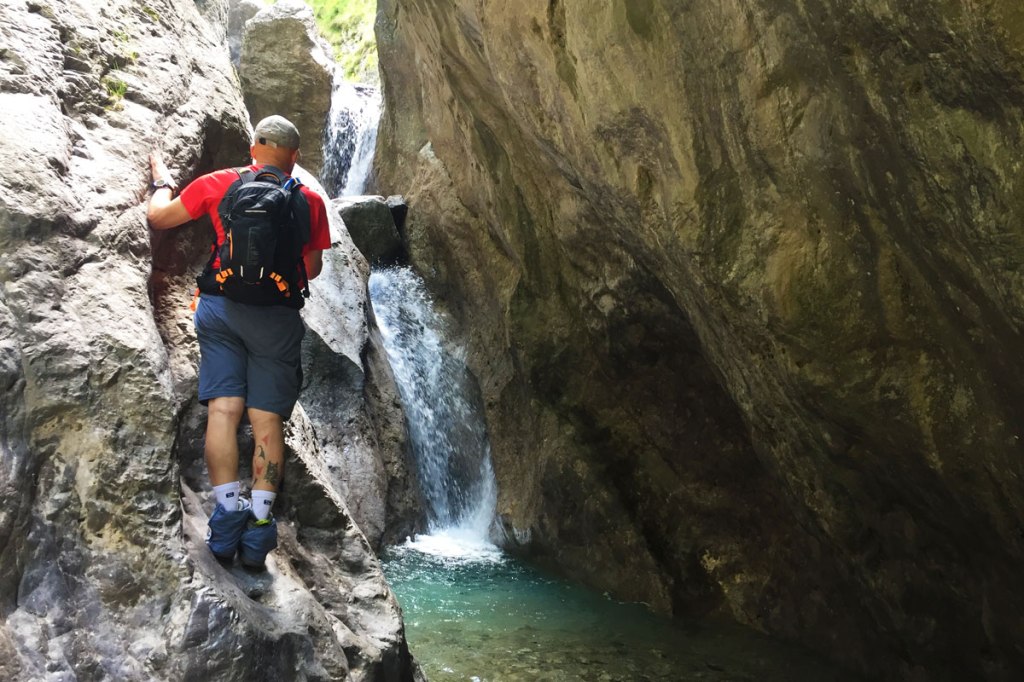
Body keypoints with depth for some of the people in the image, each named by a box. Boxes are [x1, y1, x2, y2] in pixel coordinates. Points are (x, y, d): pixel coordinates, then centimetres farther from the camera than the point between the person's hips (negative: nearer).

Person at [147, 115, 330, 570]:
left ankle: (227, 517, -6)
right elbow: (312, 270, 10)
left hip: (222, 306, 1)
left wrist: (162, 181, 37)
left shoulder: (217, 183, 8)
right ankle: (259, 525, -2)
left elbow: (157, 216, 17)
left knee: (223, 409, 0)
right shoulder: (309, 201, 7)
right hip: (277, 316, 0)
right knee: (266, 419, 0)